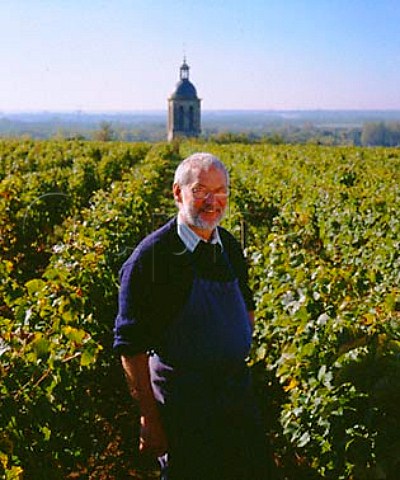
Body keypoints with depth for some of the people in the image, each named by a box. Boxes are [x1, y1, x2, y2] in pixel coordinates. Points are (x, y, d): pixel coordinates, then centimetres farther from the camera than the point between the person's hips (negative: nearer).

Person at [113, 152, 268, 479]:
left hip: (238, 388, 7)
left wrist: (241, 354, 10)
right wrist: (149, 417, -15)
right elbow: (131, 344, -15)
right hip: (184, 399, -6)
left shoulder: (230, 246, 4)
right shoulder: (153, 256, -17)